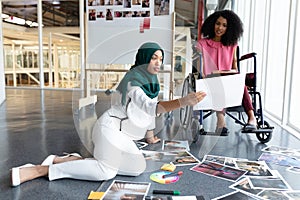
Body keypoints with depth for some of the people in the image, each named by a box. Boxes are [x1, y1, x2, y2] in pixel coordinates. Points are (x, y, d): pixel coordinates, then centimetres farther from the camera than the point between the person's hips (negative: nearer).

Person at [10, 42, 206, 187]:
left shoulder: (151, 82, 13)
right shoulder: (133, 81, -16)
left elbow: (149, 110, 21)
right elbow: (151, 107, -32)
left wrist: (150, 134, 25)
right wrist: (183, 101, -42)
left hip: (122, 135, 10)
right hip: (111, 128, -10)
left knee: (139, 167, -3)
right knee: (107, 172, -22)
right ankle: (40, 170, -13)